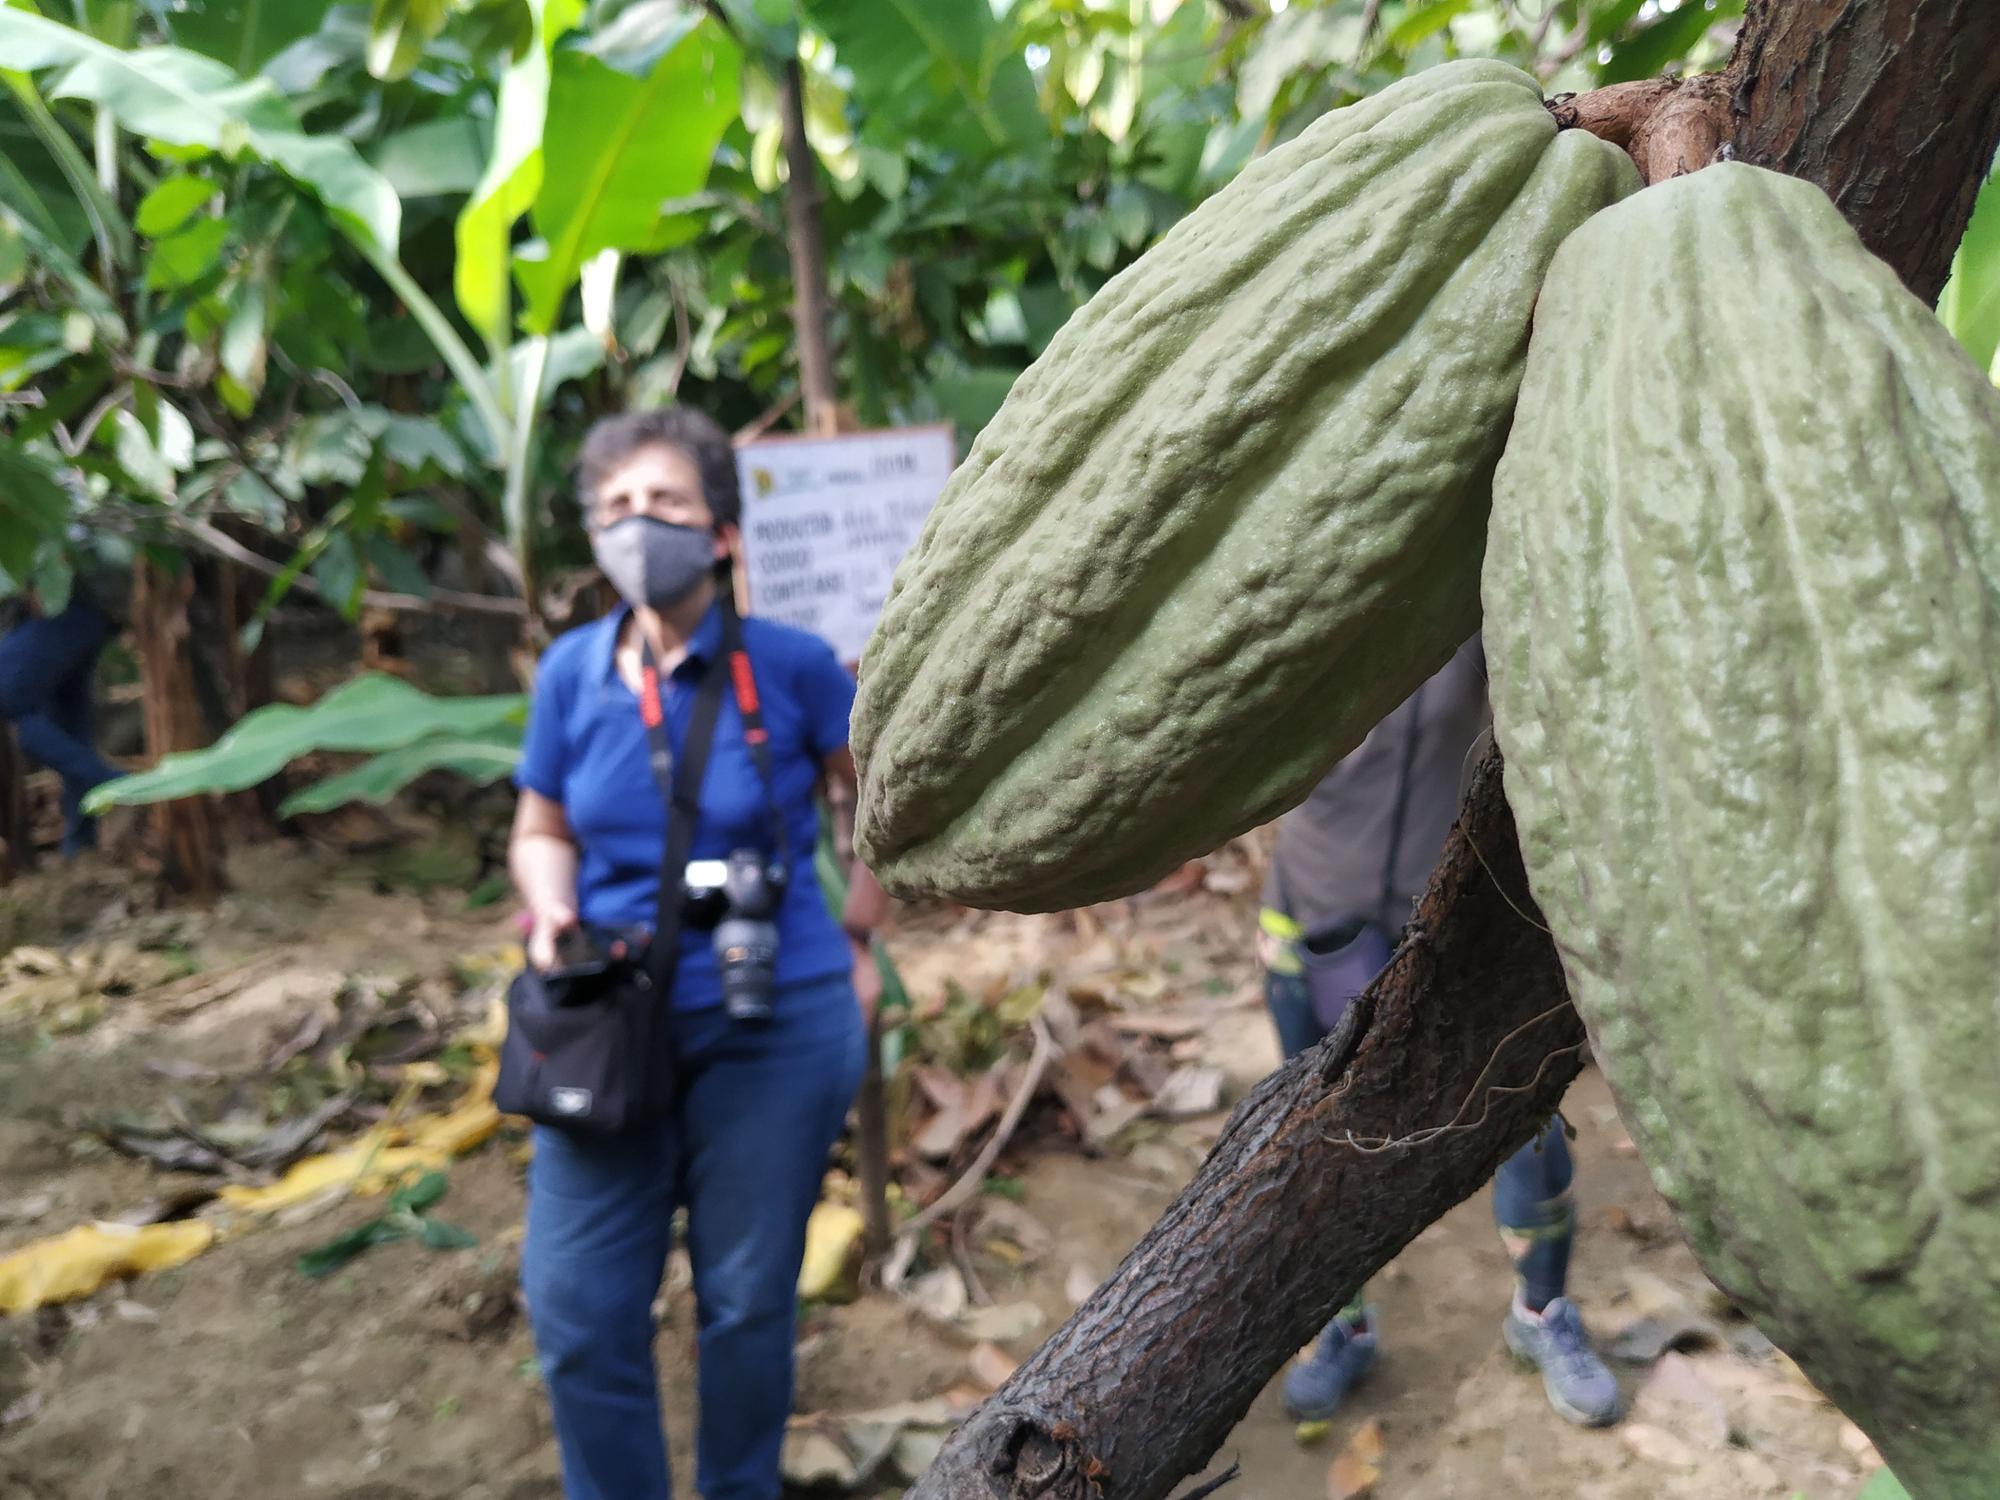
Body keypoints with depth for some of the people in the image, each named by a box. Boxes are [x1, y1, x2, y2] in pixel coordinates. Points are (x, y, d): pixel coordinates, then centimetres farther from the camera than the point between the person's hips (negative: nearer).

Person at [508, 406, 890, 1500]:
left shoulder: (789, 665, -10)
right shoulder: (571, 670, -1)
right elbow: (542, 834, 10)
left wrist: (854, 940, 3)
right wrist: (552, 912, -10)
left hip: (774, 1031, -2)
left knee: (747, 1303, 12)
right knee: (576, 1308, 5)